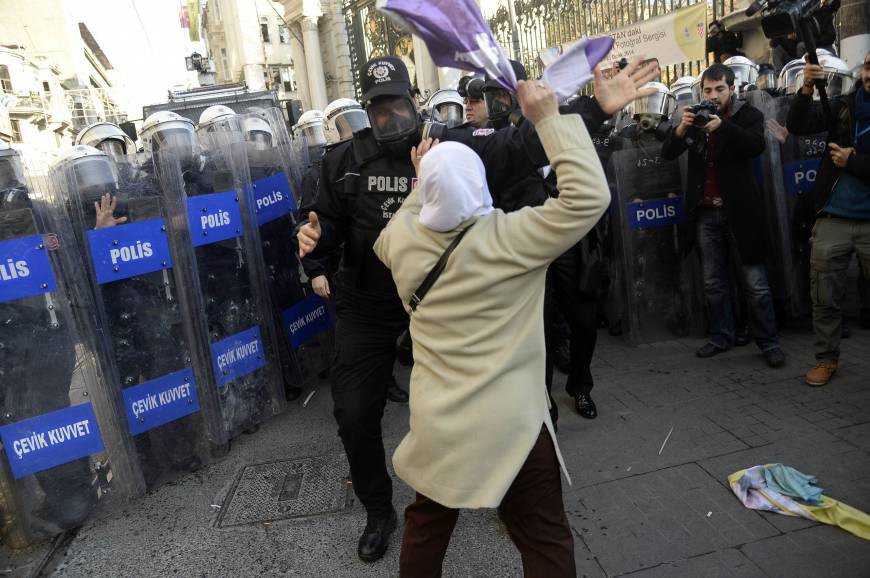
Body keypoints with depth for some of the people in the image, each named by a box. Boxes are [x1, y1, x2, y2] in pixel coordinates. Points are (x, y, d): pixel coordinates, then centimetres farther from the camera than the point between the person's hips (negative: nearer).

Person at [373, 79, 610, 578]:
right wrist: (550, 118, -11)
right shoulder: (509, 237, -19)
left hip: (436, 424, 5)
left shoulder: (401, 237, -5)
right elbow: (590, 196, -15)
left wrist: (420, 186, 18)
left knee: (426, 528, 27)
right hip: (510, 426, -4)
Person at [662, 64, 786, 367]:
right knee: (714, 283, 10)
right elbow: (667, 152, 0)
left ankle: (769, 342, 11)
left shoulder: (748, 115, 0)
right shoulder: (697, 118, 9)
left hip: (739, 211, -3)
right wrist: (681, 128, -20)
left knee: (756, 283, 0)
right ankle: (721, 338, 22)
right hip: (706, 213, 4)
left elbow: (757, 145, -18)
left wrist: (722, 126, -32)